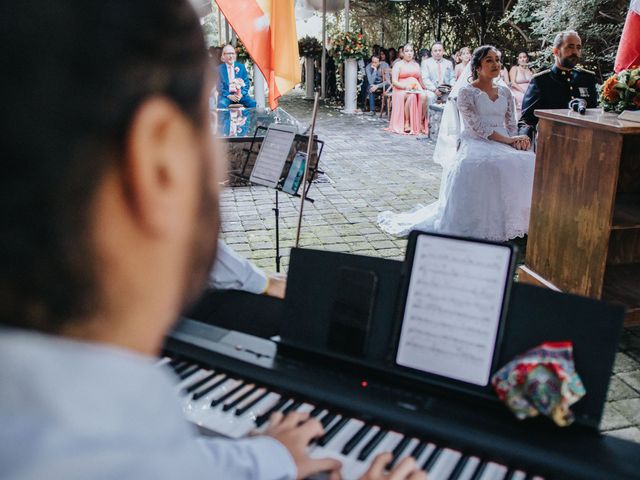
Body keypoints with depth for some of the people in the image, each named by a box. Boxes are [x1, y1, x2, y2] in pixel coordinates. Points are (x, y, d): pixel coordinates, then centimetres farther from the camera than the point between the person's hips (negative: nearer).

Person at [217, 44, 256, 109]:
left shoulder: (241, 67, 12)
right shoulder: (219, 68, 5)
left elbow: (246, 83, 9)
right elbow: (219, 86, 0)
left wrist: (241, 94, -10)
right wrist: (229, 96, -17)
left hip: (241, 94, 2)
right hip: (226, 95, -2)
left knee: (253, 104, -23)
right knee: (221, 105, -34)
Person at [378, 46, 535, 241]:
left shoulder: (505, 92, 20)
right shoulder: (466, 93, 2)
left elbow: (511, 124, 17)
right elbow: (477, 126, -10)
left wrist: (516, 140, -6)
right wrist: (508, 140, -16)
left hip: (503, 145, 5)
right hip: (477, 145, -5)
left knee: (526, 162, -26)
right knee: (490, 166, -38)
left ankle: (512, 223, -18)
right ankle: (484, 227, -29)